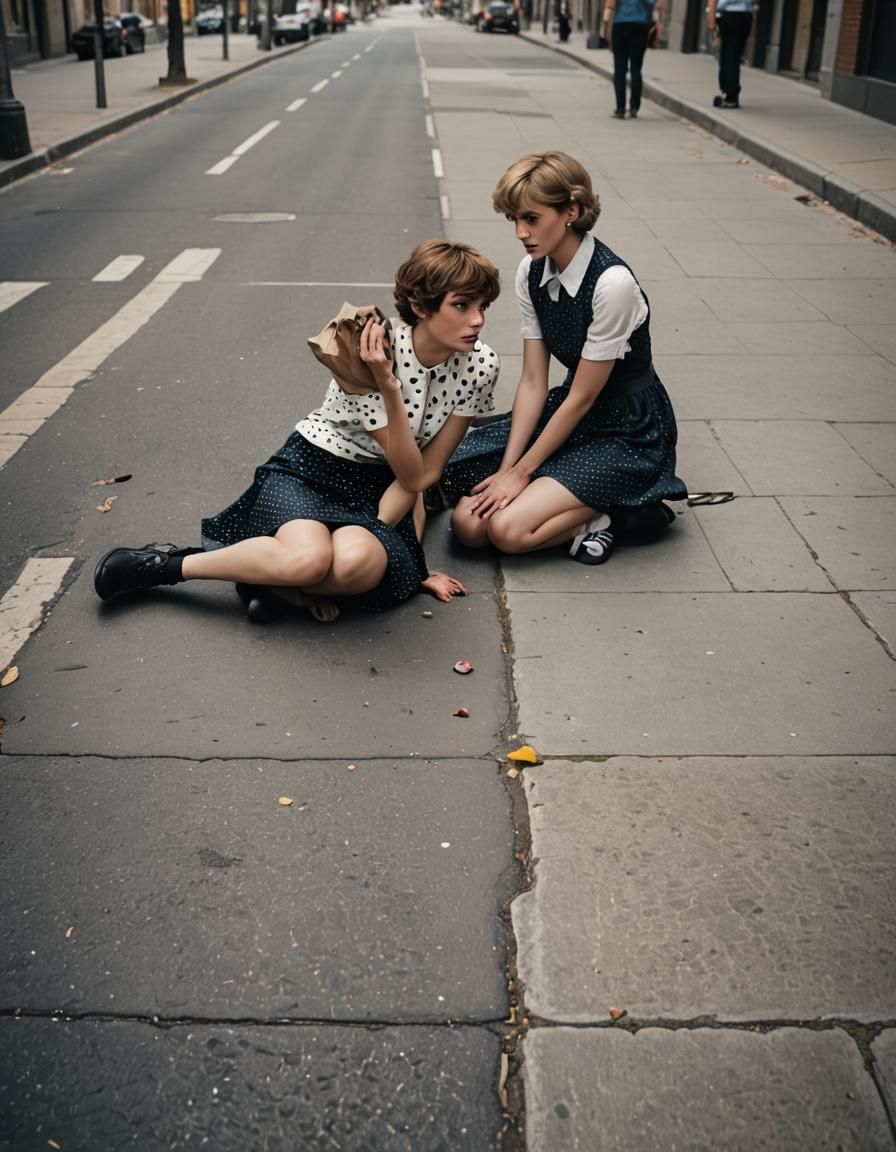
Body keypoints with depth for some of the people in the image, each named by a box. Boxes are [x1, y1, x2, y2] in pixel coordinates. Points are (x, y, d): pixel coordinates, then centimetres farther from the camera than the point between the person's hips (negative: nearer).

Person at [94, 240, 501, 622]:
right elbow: (411, 475, -19)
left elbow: (426, 473, -6)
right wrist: (388, 387, -31)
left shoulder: (479, 365, -11)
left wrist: (373, 534, -16)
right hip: (308, 470, -2)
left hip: (375, 488, 3)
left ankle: (267, 575, -7)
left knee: (357, 562, -36)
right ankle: (162, 564, -14)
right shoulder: (372, 355, -22)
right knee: (307, 558, -37)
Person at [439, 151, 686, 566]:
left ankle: (621, 514, -4)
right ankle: (584, 509, 6)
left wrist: (521, 471, -14)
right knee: (467, 520, -8)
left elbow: (582, 397, -20)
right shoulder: (532, 272, -3)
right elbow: (533, 382, -2)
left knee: (508, 528, -23)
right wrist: (508, 467, -11)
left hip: (628, 433, -7)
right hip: (570, 412, 7)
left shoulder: (612, 283, -25)